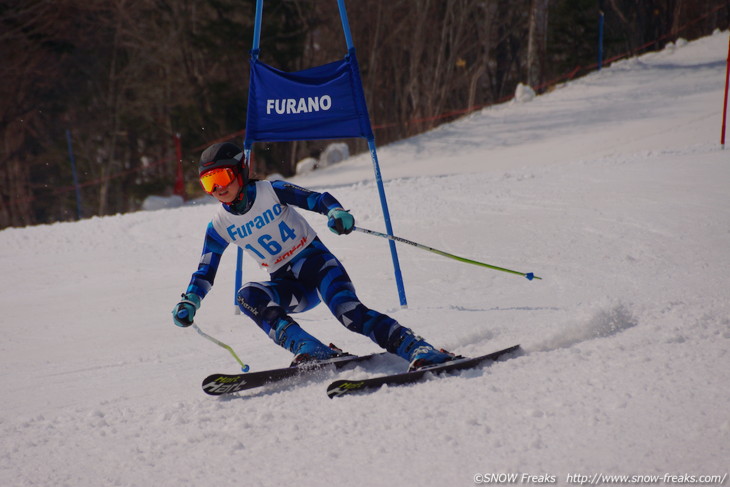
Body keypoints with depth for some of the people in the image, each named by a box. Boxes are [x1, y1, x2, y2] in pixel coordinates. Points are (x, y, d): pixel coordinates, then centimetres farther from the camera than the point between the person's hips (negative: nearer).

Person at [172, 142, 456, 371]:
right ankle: (313, 352, -38)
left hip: (316, 262, -4)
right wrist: (189, 303, -9)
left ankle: (418, 349, -34)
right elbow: (205, 272, 9)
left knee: (349, 312, -30)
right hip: (289, 287, 4)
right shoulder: (220, 226, 2)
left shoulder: (271, 192, -9)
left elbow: (318, 199, -14)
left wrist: (337, 213, -37)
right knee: (247, 297, -27)